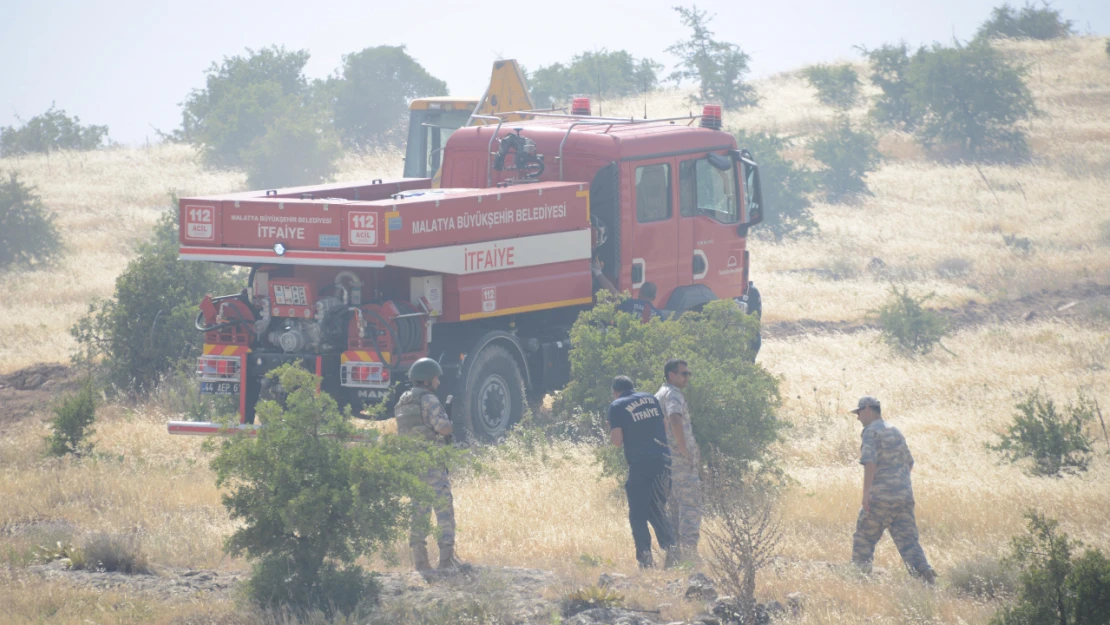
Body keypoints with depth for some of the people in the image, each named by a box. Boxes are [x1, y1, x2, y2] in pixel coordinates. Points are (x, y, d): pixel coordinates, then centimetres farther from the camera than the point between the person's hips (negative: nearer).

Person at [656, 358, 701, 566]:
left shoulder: (659, 395, 19)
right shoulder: (673, 394, -11)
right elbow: (675, 420, -29)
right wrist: (686, 452, -23)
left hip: (665, 461, 9)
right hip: (681, 461, -9)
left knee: (673, 506, 13)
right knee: (690, 504, -9)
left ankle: (674, 552, 13)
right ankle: (689, 551, -15)